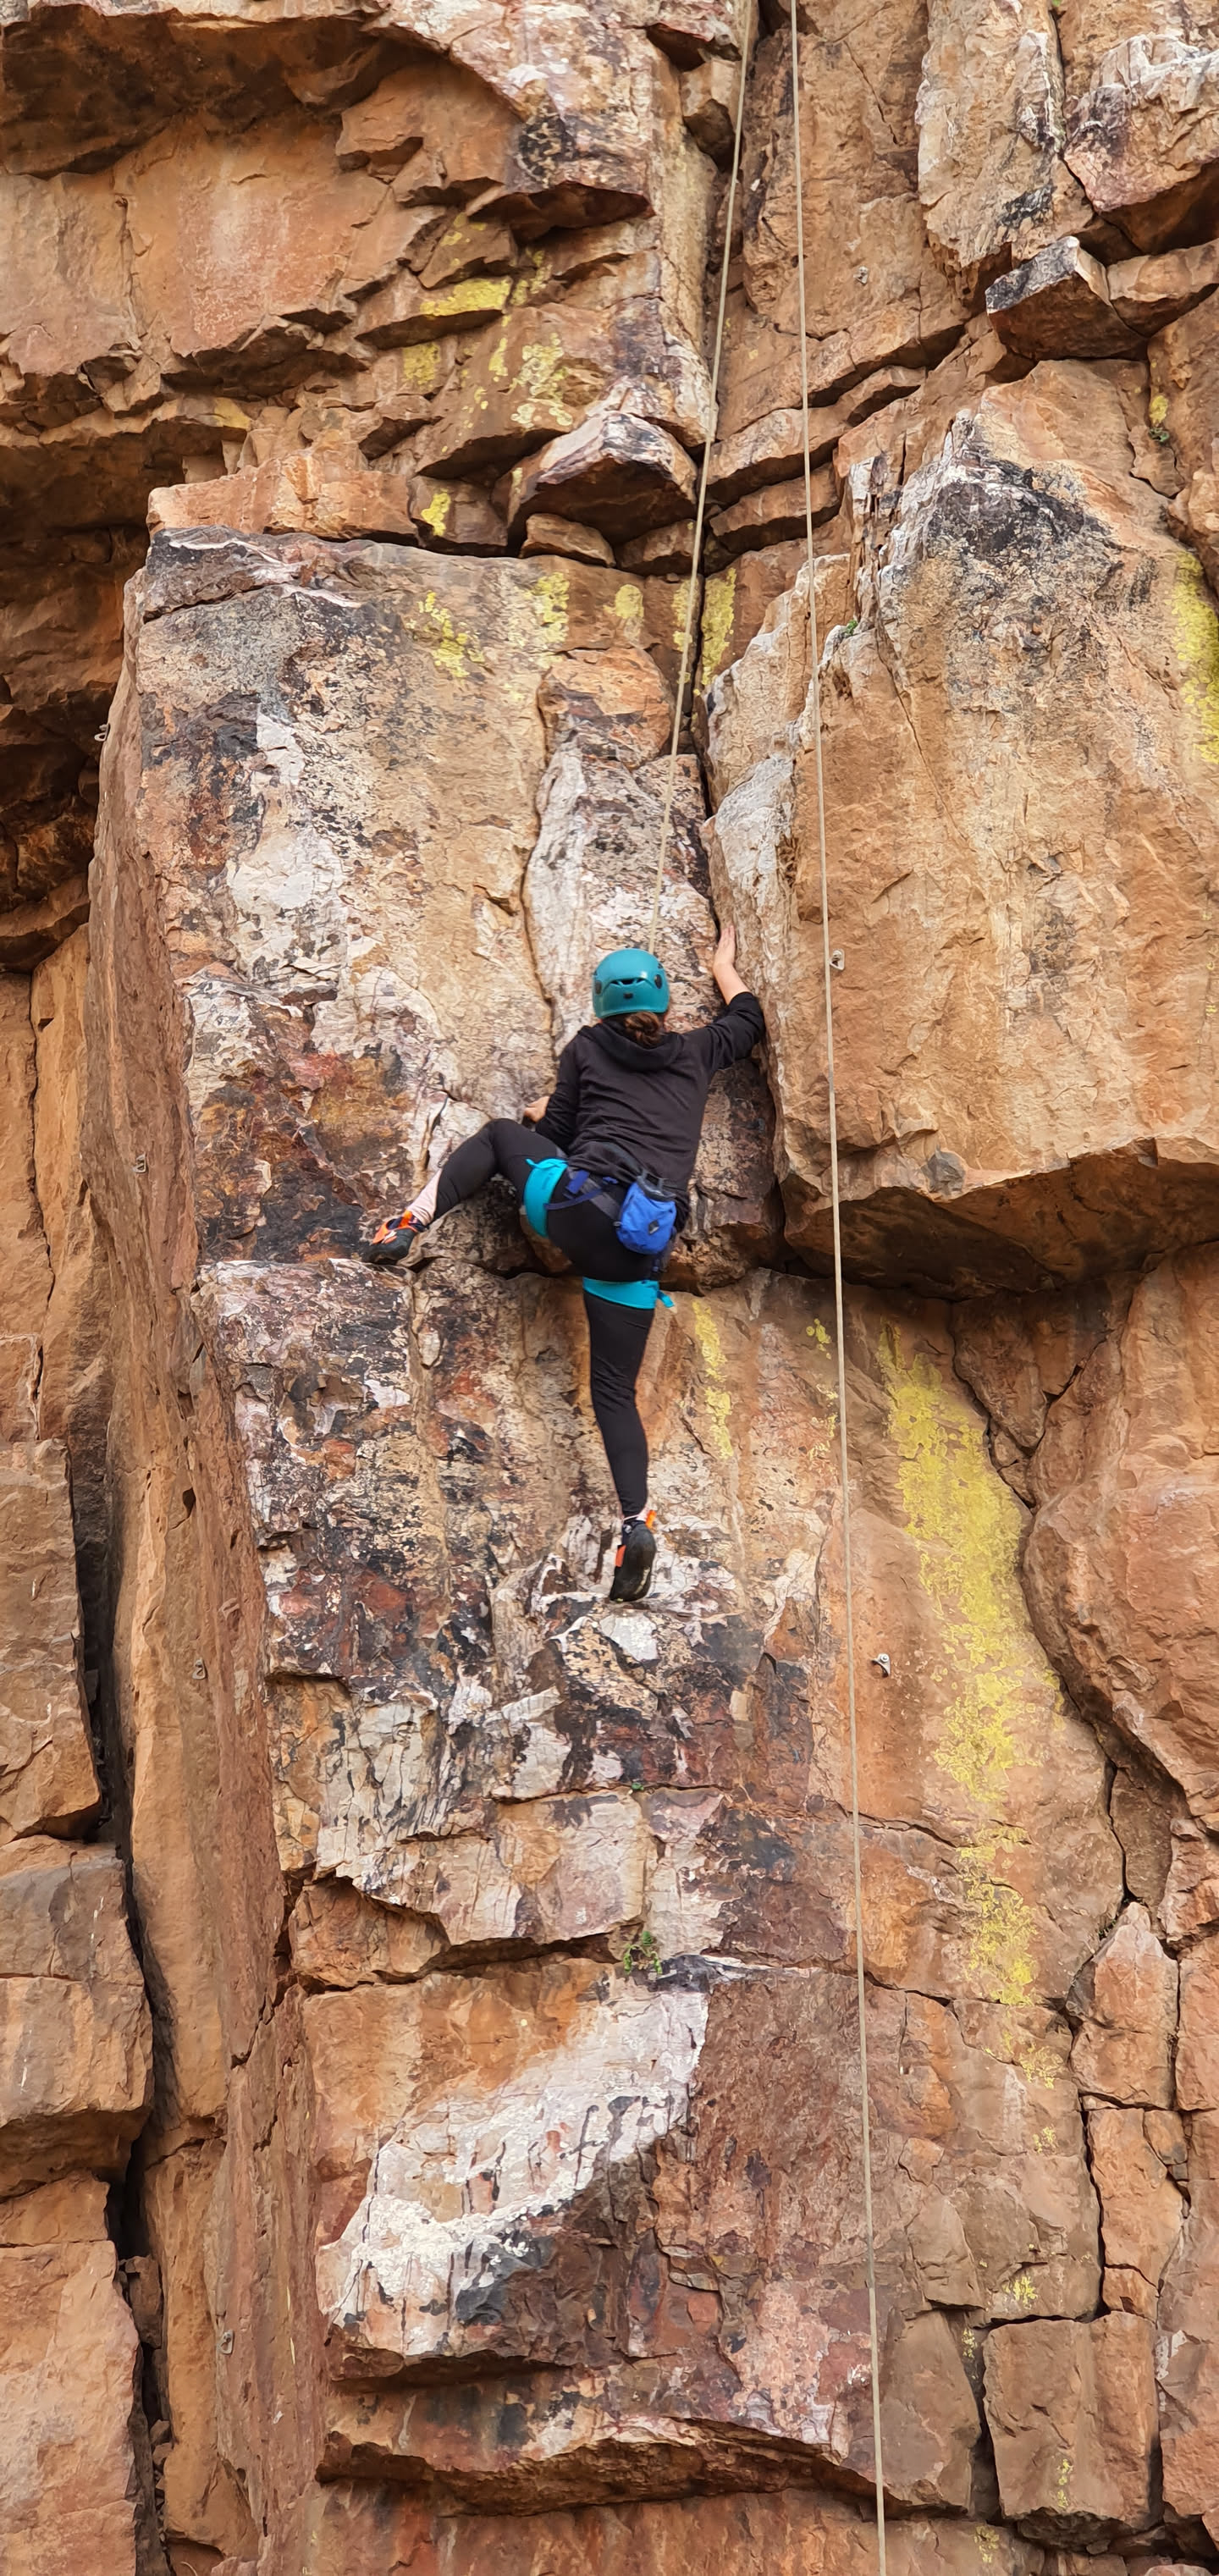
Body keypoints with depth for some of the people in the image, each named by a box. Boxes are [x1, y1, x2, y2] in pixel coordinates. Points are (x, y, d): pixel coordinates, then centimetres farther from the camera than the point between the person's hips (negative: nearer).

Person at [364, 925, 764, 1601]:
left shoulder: (586, 1050, 12)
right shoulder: (695, 1054, 20)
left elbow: (558, 1135, 16)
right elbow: (747, 1020, 39)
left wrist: (542, 1117, 38)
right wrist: (723, 965, 57)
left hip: (578, 1202, -2)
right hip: (638, 1246, 2)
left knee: (500, 1136, 27)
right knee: (615, 1389, 7)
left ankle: (413, 1220, 8)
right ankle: (636, 1524, -12)